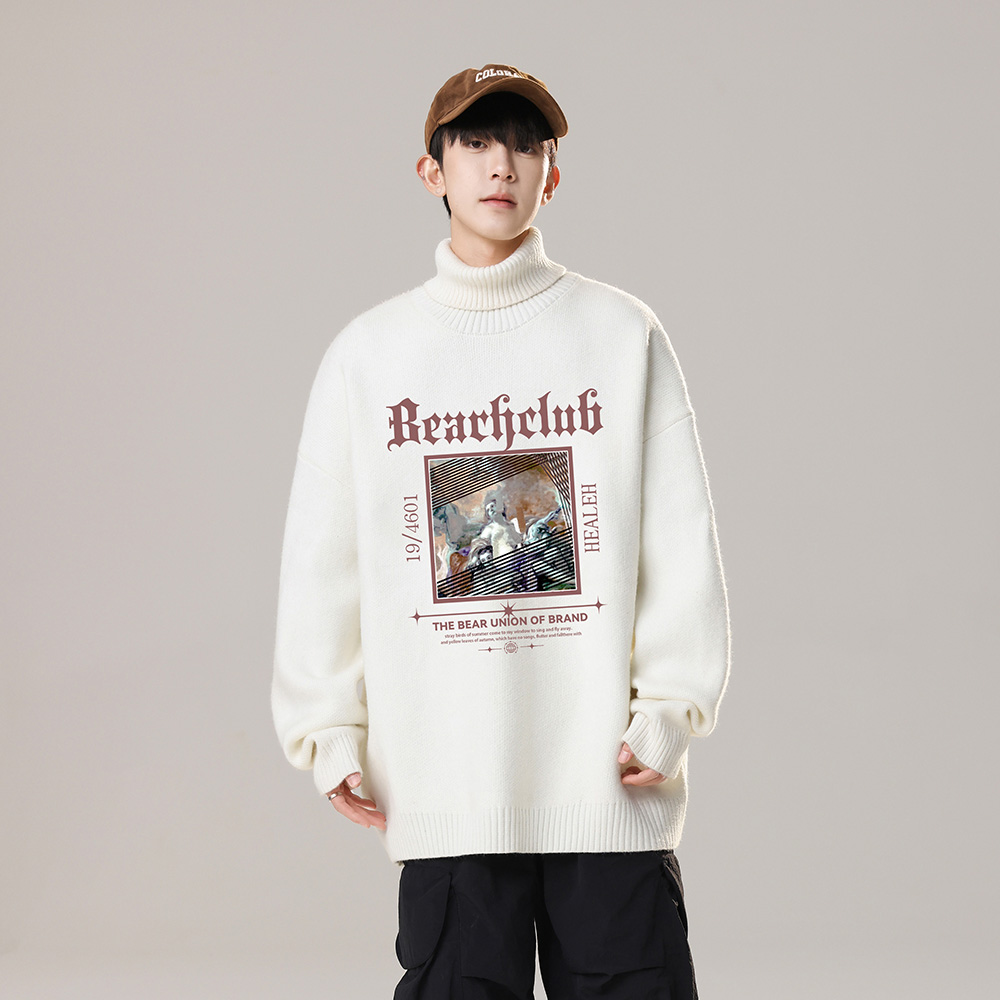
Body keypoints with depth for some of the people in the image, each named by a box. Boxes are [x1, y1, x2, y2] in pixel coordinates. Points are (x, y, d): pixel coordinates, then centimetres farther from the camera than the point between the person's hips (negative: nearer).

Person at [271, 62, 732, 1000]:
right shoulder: (368, 351, 9)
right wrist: (331, 729, 2)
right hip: (442, 785, 1)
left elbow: (681, 534, 3)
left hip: (609, 782, 0)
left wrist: (669, 707, -5)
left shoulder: (625, 335, 6)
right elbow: (322, 554, 8)